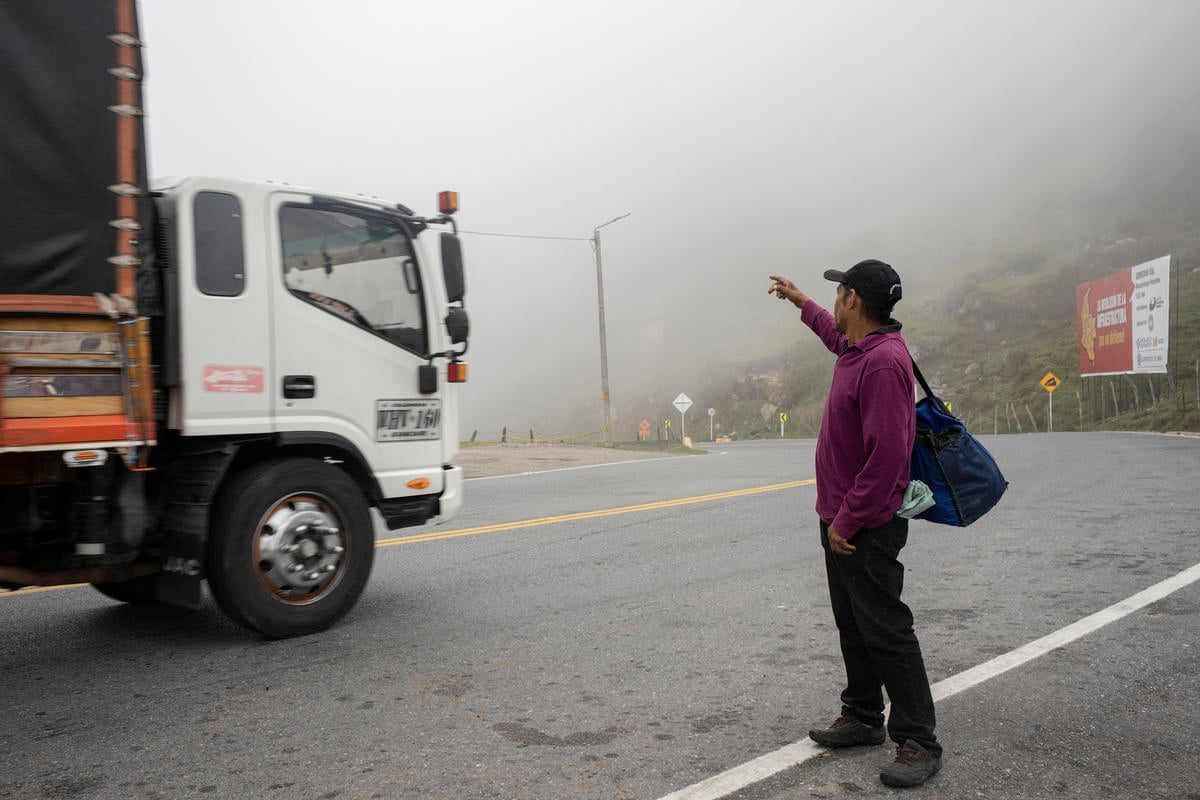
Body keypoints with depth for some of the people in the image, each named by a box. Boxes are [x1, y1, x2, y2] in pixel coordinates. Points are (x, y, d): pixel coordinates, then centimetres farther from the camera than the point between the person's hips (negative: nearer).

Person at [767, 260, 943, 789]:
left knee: (885, 631, -3)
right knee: (853, 625, 17)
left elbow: (887, 453, -27)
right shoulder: (857, 348, 8)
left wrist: (848, 519, -22)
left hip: (866, 527, -10)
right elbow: (836, 333, 37)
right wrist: (800, 301, 46)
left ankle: (918, 742, 8)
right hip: (841, 520, 10)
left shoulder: (884, 362, -23)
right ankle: (863, 718, 30)